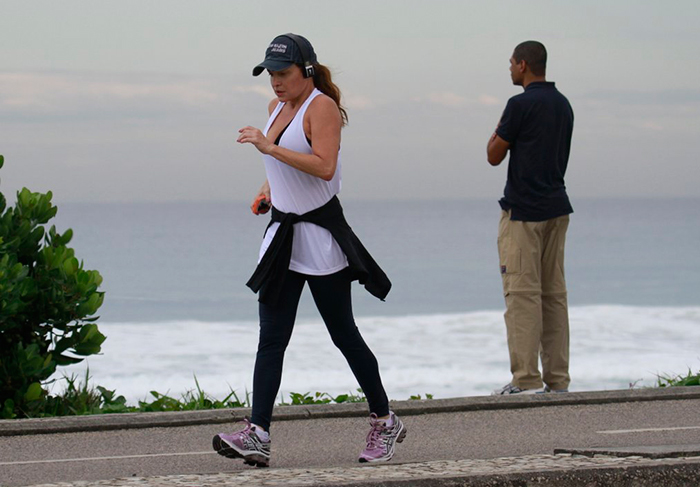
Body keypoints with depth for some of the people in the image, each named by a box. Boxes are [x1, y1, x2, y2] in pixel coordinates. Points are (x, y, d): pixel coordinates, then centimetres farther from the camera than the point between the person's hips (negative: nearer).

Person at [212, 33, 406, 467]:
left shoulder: (322, 107, -12)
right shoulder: (278, 107, 13)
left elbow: (324, 167, -26)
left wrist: (270, 148, -28)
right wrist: (269, 191, 15)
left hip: (320, 236, -7)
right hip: (282, 233, 8)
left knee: (344, 334, 1)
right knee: (271, 338, -4)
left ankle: (385, 423, 18)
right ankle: (257, 436, -12)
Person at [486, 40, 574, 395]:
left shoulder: (521, 105, -13)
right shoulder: (562, 105, 12)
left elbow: (494, 156, -6)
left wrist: (498, 131, 11)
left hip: (523, 212, -8)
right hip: (556, 207, 8)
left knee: (522, 293, -7)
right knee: (554, 293, 9)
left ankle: (527, 380, -10)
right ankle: (557, 379, 9)